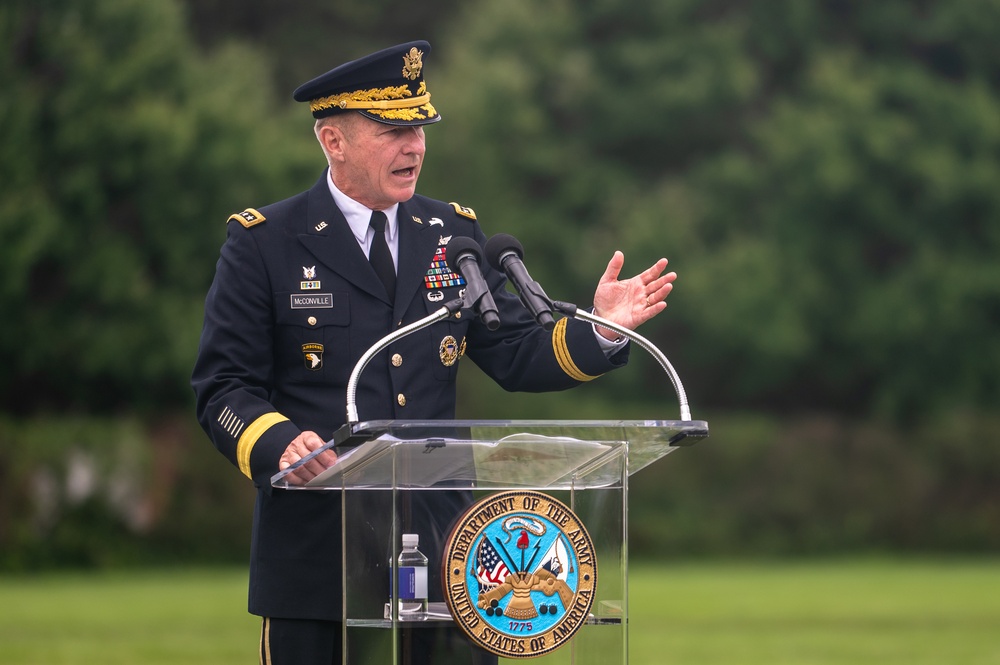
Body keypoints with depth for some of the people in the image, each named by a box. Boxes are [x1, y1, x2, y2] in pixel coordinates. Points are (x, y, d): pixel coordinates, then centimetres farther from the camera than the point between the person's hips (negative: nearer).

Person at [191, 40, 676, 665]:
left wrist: (598, 331, -8)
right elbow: (223, 387, -3)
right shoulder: (262, 244, -1)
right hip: (317, 545, -3)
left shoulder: (455, 234, 12)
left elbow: (513, 354, 9)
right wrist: (279, 444, -22)